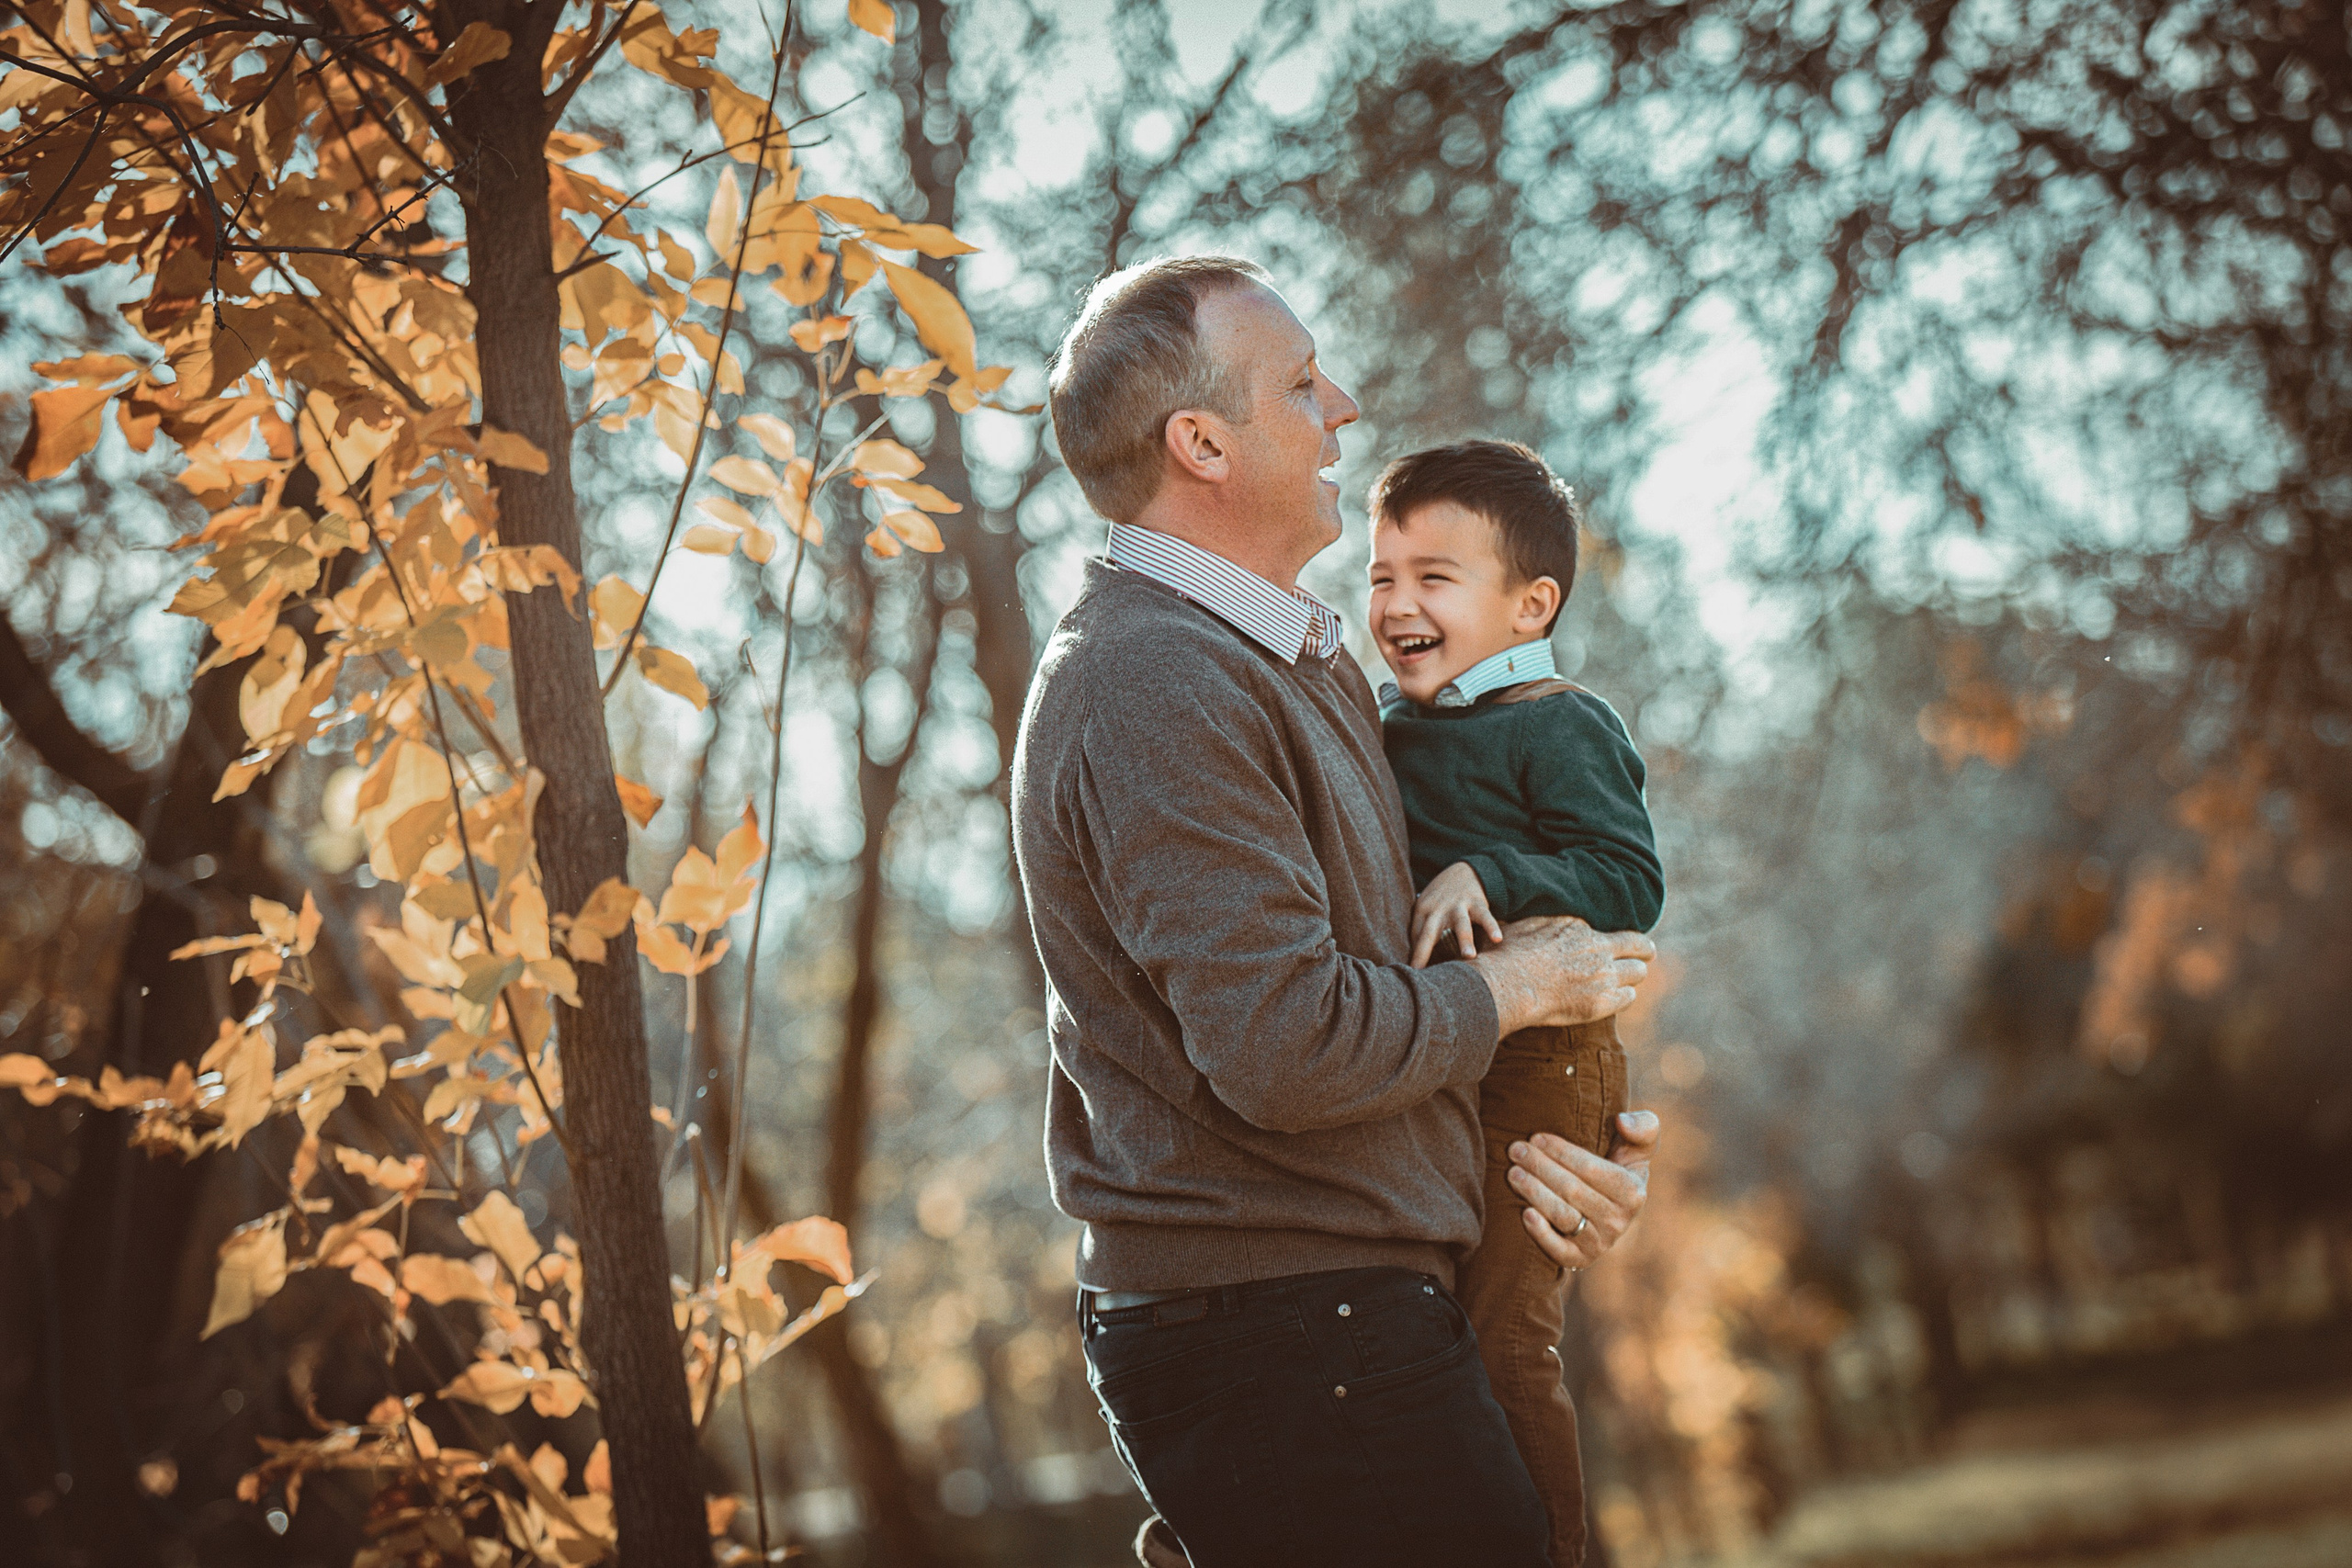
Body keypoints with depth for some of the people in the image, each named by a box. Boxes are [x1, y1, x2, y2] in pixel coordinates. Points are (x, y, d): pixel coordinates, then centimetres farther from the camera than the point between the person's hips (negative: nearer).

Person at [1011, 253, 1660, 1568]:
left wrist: (1551, 1157, 7)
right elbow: (1286, 1046, -24)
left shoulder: (1306, 663, 18)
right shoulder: (1155, 685, -17)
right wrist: (1522, 986, -7)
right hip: (1285, 1347, -10)